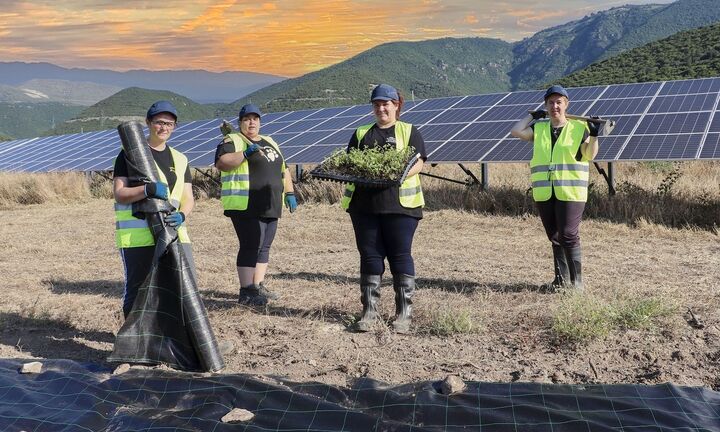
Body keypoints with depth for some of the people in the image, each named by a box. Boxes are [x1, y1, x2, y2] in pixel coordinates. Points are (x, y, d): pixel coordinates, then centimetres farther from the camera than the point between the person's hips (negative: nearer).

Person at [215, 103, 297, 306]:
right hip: (246, 207, -8)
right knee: (251, 246, -10)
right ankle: (246, 292, -5)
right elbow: (221, 163, -17)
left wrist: (289, 193, 17)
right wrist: (245, 153, -26)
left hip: (270, 207, 8)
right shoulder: (232, 141, -1)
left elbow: (283, 170, 25)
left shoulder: (270, 143, 21)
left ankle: (258, 286, 20)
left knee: (264, 247, 11)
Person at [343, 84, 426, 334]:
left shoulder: (409, 132, 9)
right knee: (370, 256, 6)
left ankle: (404, 313, 5)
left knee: (400, 256, -2)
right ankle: (369, 311, 12)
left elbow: (417, 163, -3)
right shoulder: (361, 134, 20)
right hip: (363, 204, 4)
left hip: (400, 203, -3)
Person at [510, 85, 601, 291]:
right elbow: (516, 131, 0)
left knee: (569, 236, -9)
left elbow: (590, 155, -1)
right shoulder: (538, 128, 13)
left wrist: (593, 135, -15)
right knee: (555, 237, 11)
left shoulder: (579, 127, 4)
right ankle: (562, 279, 23)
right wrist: (532, 115, 9)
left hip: (570, 192, -4)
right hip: (544, 194, 4)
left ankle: (577, 281, 2)